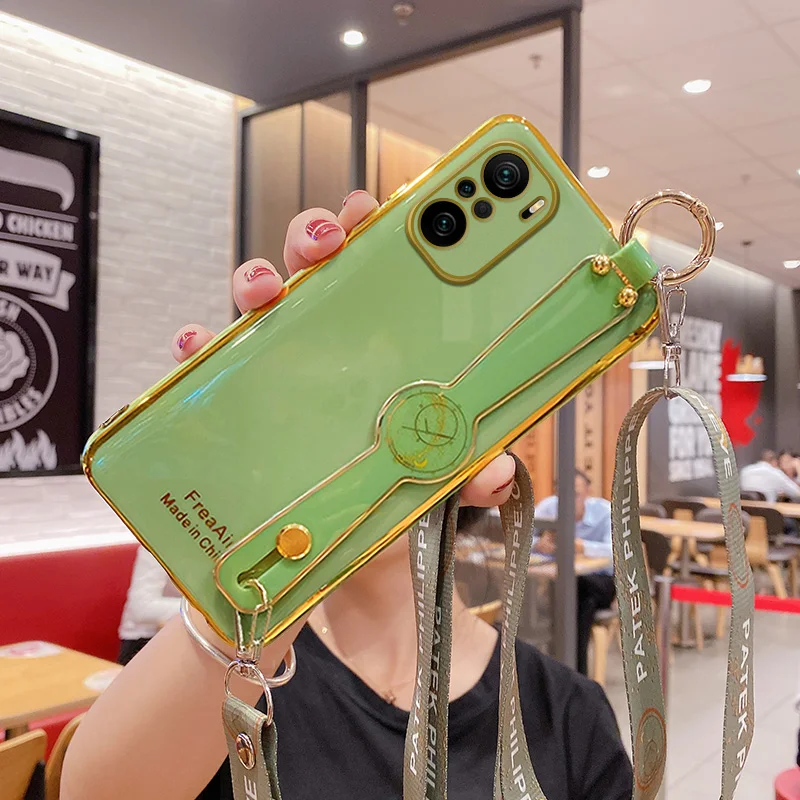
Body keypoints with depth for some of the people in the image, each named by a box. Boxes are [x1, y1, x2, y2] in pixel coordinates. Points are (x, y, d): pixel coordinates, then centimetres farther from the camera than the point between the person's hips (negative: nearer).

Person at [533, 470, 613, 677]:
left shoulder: (605, 511, -15)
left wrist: (581, 546, -48)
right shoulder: (548, 506, -8)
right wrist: (537, 544, -40)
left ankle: (578, 673, -23)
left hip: (600, 581, -2)